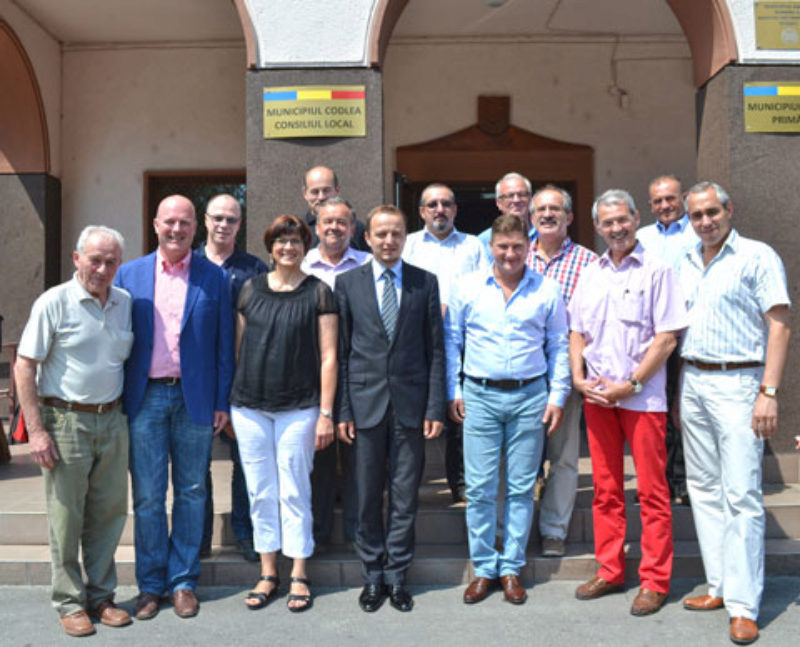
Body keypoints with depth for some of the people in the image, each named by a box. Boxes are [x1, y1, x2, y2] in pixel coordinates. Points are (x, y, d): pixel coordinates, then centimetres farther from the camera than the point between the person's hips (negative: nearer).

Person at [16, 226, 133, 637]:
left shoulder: (125, 303, 6)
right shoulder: (53, 303, -8)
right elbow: (25, 366, -8)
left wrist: (123, 409, 7)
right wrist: (35, 430, -13)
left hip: (111, 420, 5)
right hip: (66, 421, -4)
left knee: (109, 513, 11)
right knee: (66, 518, 4)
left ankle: (101, 596, 26)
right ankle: (70, 603, 19)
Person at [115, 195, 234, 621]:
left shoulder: (214, 278, 2)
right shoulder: (129, 274, 5)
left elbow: (223, 344, 3)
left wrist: (221, 403, 0)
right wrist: (117, 401, 1)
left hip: (195, 399, 0)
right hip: (145, 398, 1)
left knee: (191, 493, 9)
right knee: (147, 496, 6)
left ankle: (183, 581, 22)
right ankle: (150, 584, 21)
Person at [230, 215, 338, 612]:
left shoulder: (318, 292, 0)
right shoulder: (251, 289, 8)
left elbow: (328, 355, -3)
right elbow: (238, 347, 11)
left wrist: (326, 413, -8)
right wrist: (226, 404, 8)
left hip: (298, 408, -3)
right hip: (249, 406, 3)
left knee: (294, 492, 4)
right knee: (260, 491, 10)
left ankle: (299, 576, 18)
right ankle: (268, 574, 23)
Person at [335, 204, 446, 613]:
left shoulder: (425, 283, 4)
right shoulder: (348, 283, 4)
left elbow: (435, 349, 4)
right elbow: (341, 350, 3)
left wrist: (435, 407, -2)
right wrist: (342, 409, -2)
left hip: (410, 402, 0)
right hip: (366, 402, 0)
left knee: (405, 496, 7)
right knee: (368, 496, 8)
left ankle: (397, 575, 22)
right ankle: (373, 575, 24)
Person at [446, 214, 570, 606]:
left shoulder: (547, 290, 4)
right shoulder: (467, 287, 4)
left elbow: (558, 347, 9)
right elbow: (451, 341, 9)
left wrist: (557, 396, 3)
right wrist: (453, 391, 3)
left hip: (529, 397, 1)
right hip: (480, 396, 0)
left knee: (522, 487, 7)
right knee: (479, 488, 1)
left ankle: (511, 568, 20)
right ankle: (484, 568, 16)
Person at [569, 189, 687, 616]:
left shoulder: (656, 271, -4)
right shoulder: (589, 275, 12)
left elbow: (667, 339, -9)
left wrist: (629, 385, -13)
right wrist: (579, 378, -1)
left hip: (642, 399, -5)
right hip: (596, 398, 5)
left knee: (652, 492, 2)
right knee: (605, 489, 12)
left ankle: (654, 581, 14)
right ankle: (610, 571, 24)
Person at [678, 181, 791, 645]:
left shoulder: (758, 257, -4)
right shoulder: (685, 265, 15)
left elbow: (780, 326, -8)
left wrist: (770, 393, -16)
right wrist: (678, 393, 14)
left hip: (737, 384, -6)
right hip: (692, 382, 7)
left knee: (741, 494, -7)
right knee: (704, 489, 10)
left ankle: (744, 607, 0)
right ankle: (720, 587, 21)